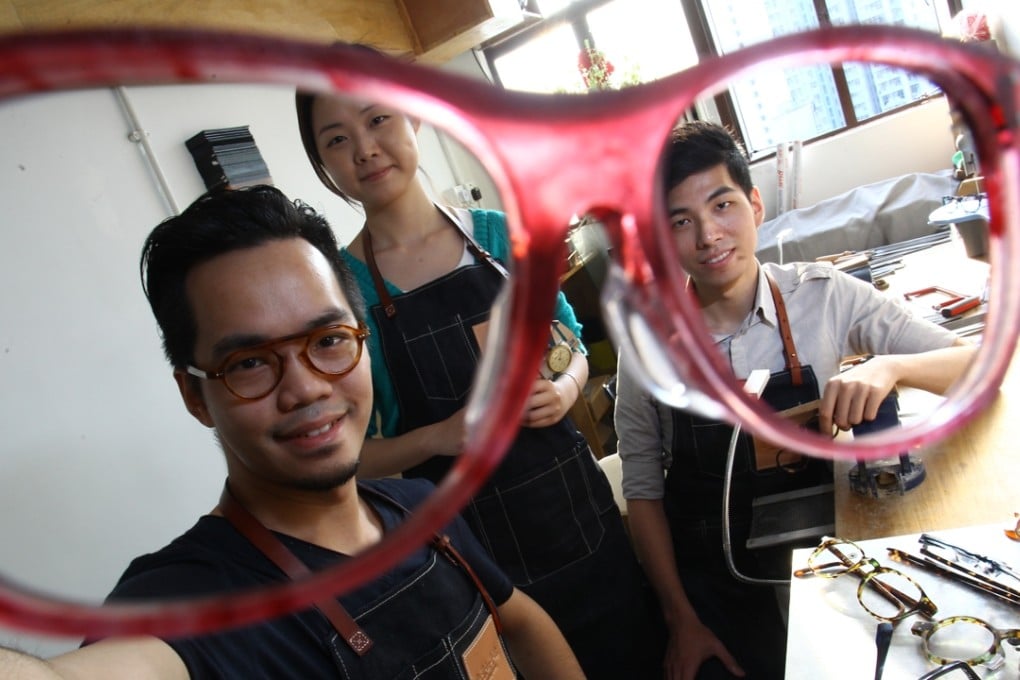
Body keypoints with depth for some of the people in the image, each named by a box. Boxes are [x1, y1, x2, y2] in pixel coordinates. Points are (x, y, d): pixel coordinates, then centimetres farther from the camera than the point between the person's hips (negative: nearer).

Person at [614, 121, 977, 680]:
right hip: (709, 582, 0)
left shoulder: (825, 296, -14)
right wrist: (681, 621, -3)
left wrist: (889, 367, -31)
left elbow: (978, 363, -9)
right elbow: (643, 489, -5)